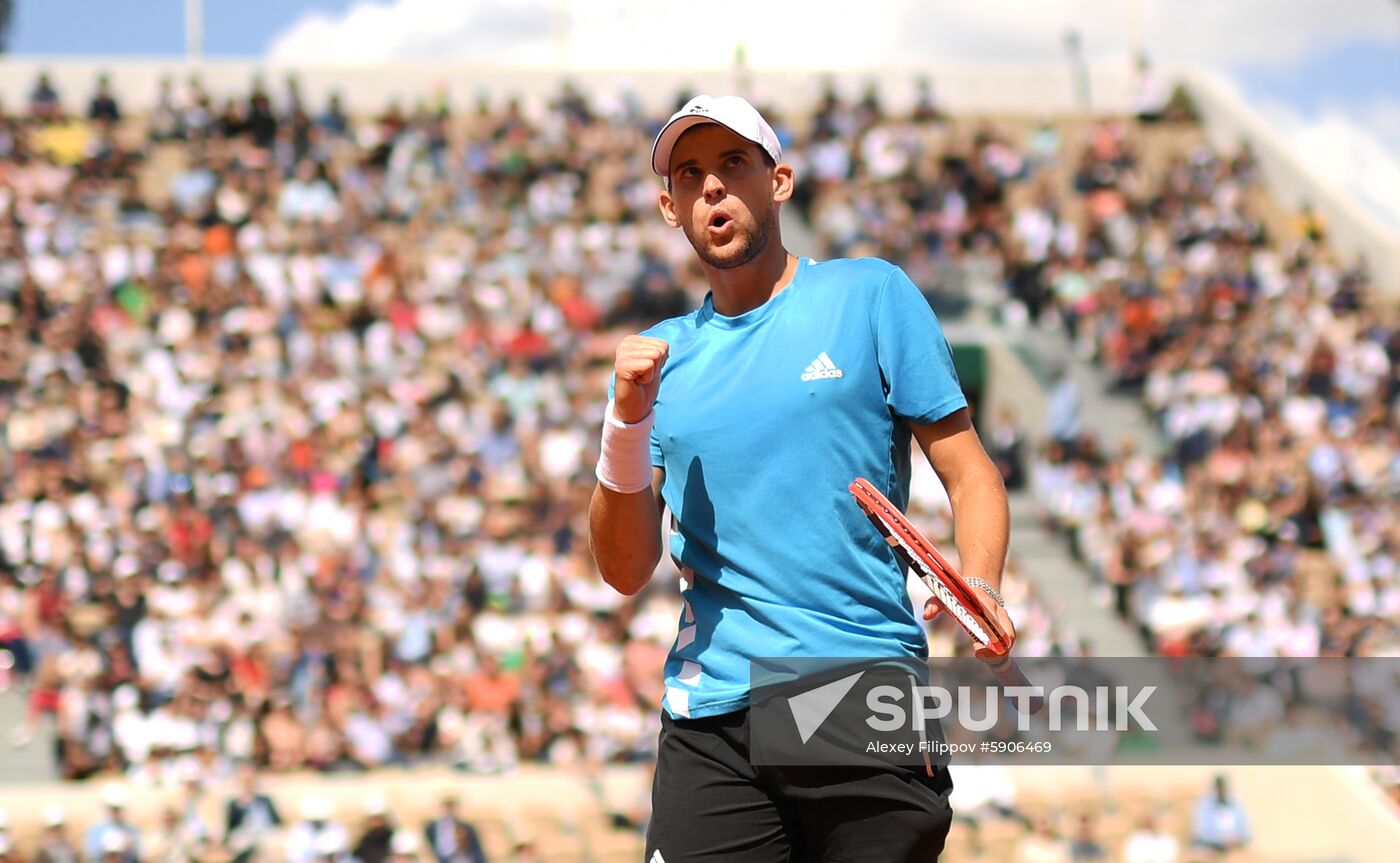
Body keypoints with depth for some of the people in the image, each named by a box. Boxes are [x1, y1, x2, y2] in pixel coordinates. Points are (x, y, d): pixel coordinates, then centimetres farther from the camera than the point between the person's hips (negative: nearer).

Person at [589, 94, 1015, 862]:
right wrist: (627, 423, -7)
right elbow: (626, 571, 8)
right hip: (712, 725, 2)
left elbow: (969, 475, 3)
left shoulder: (870, 295, 6)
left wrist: (978, 589, -16)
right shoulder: (657, 357, 14)